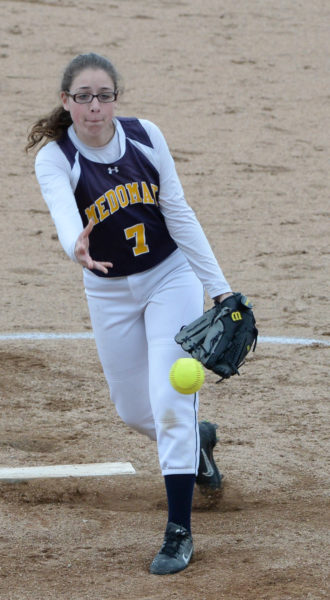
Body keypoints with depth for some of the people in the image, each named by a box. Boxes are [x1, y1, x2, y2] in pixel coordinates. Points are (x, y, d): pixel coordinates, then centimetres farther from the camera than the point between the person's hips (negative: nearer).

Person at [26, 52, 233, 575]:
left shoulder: (146, 137, -13)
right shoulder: (55, 158, -19)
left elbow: (178, 213, -6)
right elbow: (64, 213, -41)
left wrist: (219, 287, -8)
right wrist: (77, 248, -64)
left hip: (171, 277, -1)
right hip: (109, 291, 1)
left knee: (170, 401, -13)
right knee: (133, 410, 12)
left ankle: (179, 531, -8)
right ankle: (197, 439, 46)